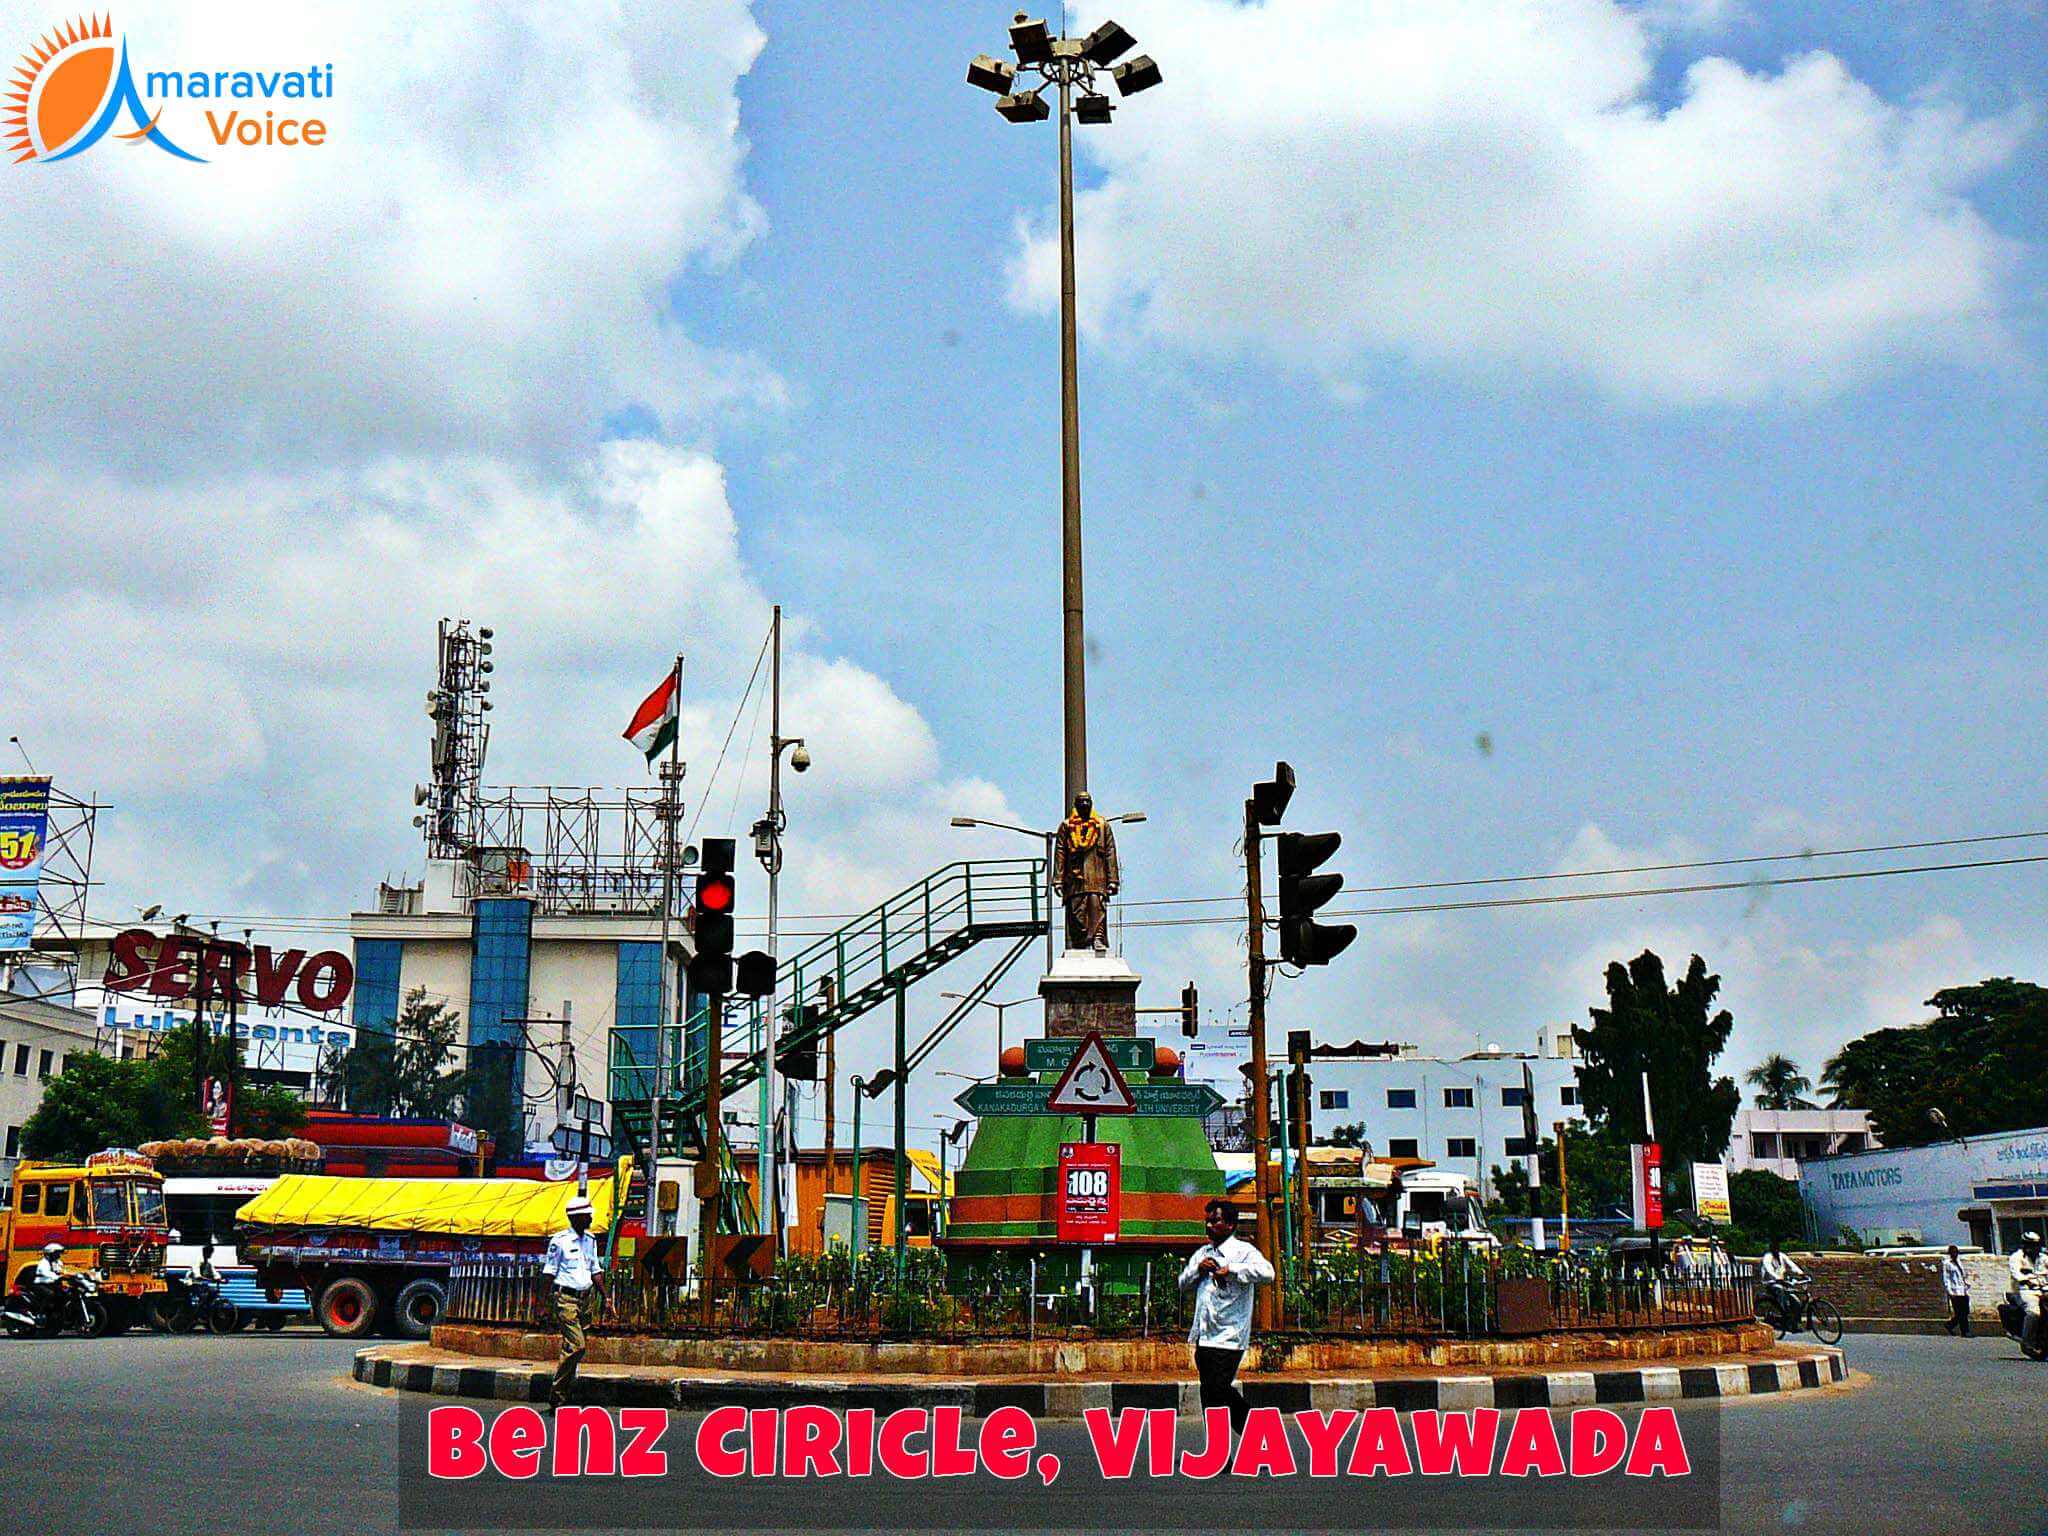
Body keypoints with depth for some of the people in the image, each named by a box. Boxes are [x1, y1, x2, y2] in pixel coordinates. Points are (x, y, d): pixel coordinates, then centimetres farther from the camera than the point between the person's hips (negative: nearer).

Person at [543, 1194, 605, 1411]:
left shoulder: (590, 1240, 12)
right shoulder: (559, 1240, -7)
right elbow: (549, 1272, -5)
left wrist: (605, 1296, 15)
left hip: (586, 1296, 7)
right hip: (566, 1297, -7)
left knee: (574, 1346, 7)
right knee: (576, 1345, -16)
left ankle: (559, 1398, 17)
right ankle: (557, 1397, -8)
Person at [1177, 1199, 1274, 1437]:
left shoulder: (1243, 1251, -4)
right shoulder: (1202, 1252, 19)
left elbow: (1267, 1273, -21)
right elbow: (1183, 1283, 18)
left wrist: (1231, 1270, -20)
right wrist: (1198, 1268, -1)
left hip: (1228, 1336, -7)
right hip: (1203, 1336, 7)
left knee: (1215, 1393, -10)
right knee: (1221, 1392, 9)